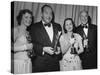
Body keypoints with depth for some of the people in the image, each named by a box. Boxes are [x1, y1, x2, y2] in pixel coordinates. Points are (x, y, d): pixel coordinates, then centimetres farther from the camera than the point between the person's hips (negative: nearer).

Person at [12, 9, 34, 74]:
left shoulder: (28, 32, 14)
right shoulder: (16, 30, -6)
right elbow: (12, 47, -16)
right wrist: (25, 47, -15)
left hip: (28, 63, 6)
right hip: (18, 62, -6)